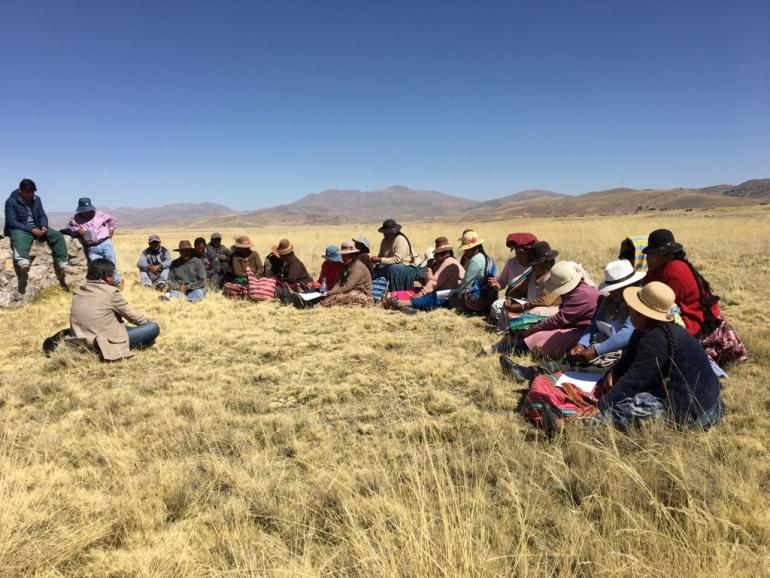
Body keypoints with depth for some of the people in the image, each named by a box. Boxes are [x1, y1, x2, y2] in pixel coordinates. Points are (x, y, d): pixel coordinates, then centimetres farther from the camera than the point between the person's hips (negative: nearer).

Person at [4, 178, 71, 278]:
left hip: (36, 228, 5)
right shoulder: (11, 201, -7)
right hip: (19, 229, -5)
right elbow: (12, 222, -14)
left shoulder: (36, 199, 10)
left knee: (57, 235, -18)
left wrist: (43, 226, -13)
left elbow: (42, 215, 11)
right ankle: (22, 261, -71)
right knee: (20, 239, -40)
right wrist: (31, 230, -25)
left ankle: (62, 263, -27)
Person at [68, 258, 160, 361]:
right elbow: (132, 315, -1)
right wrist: (148, 321, 19)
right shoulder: (110, 292, -12)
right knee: (154, 327, -5)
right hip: (106, 344, -8)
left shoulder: (78, 291, 8)